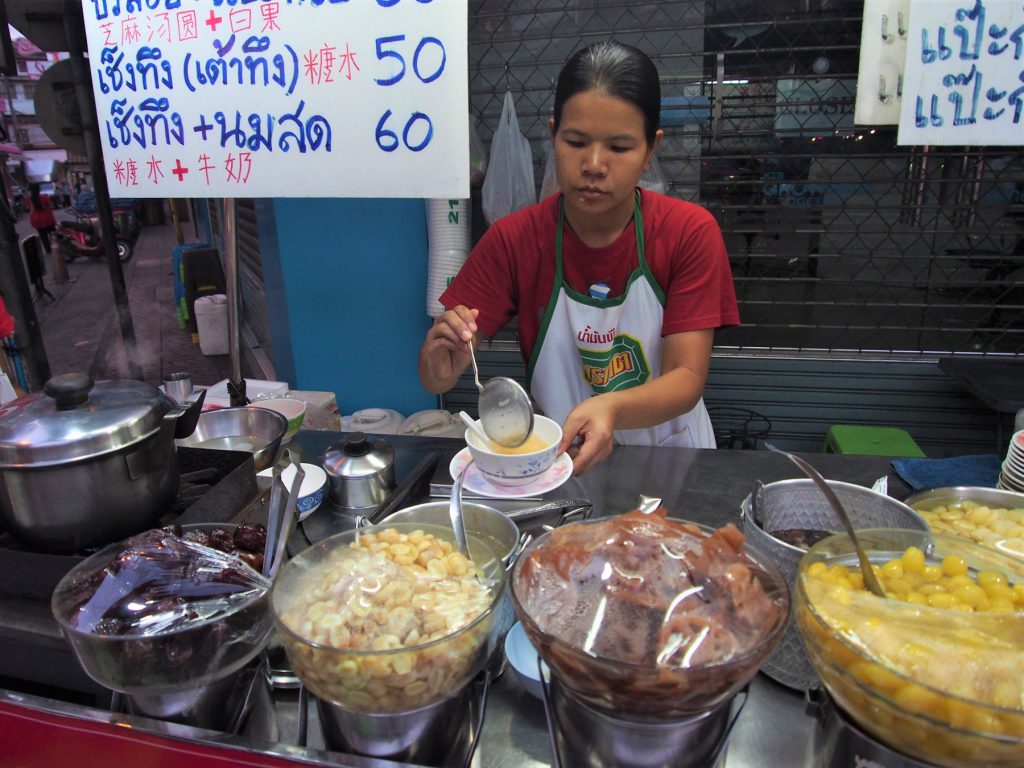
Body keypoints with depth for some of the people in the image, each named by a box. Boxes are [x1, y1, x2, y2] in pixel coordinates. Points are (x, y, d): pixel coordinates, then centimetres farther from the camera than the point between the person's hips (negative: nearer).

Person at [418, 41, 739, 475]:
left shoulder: (691, 232, -9)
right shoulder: (513, 239, -7)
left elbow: (688, 378, -15)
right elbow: (435, 380, -8)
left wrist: (610, 408, -36)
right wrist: (441, 365, -32)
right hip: (559, 455, 2)